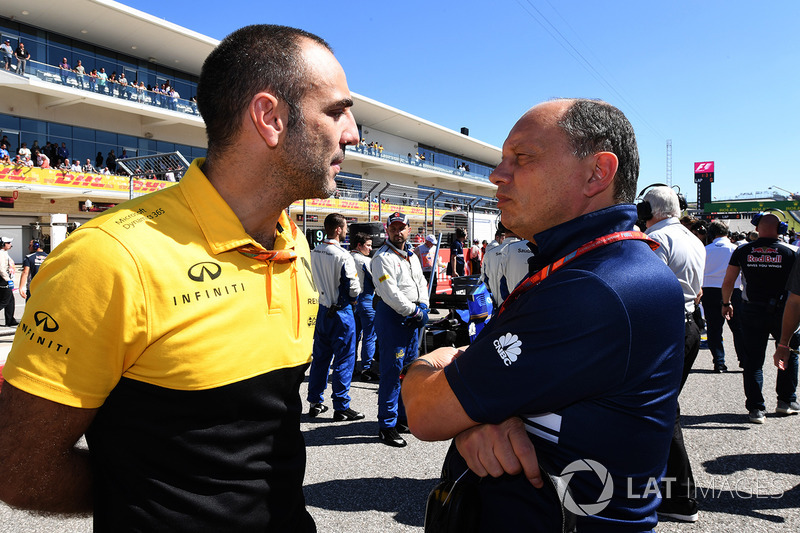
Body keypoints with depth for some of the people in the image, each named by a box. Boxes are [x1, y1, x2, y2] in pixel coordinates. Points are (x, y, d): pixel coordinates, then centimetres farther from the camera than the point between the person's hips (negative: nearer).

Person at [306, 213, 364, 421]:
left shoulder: (313, 253, 2)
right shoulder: (342, 256, -19)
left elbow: (312, 281, 10)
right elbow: (353, 288, -18)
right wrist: (352, 300, 2)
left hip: (322, 309, 7)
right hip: (341, 312, -7)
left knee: (320, 357, 15)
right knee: (344, 359, 3)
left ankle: (315, 403, 24)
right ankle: (341, 407, 10)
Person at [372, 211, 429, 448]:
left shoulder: (412, 257, 16)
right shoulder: (383, 257, -11)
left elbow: (421, 284, 19)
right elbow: (390, 293, -19)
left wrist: (423, 308, 2)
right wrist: (414, 311, -14)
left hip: (412, 317, 9)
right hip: (392, 315, -8)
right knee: (392, 371, -7)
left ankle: (403, 417, 27)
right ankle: (387, 426, 1)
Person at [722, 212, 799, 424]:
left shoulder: (742, 251, -2)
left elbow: (728, 282, 1)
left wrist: (726, 303, 15)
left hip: (752, 310, 1)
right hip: (782, 311, 0)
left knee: (753, 360, 5)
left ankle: (756, 408, 3)